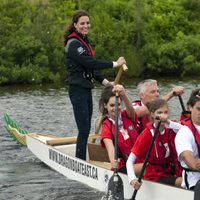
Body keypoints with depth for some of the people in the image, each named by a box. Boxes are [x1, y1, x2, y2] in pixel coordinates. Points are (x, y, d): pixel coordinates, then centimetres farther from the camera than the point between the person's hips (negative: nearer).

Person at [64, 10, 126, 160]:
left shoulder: (84, 41, 17)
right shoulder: (74, 43, -14)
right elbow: (90, 63, -21)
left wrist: (105, 82, 8)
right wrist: (115, 64, -17)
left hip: (86, 89, 10)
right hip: (78, 90, -10)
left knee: (86, 129, 11)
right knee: (84, 130, -11)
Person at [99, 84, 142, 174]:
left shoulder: (127, 116, 7)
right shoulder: (106, 127, -1)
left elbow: (130, 109, -19)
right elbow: (110, 147, -19)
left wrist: (123, 95, -42)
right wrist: (113, 161, -44)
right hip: (123, 167, -4)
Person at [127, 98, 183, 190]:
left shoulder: (172, 128, 2)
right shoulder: (147, 134, -9)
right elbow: (130, 161, -12)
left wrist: (169, 123, -30)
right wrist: (132, 179, -30)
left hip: (172, 174, 5)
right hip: (155, 177, -5)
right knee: (182, 182, -28)